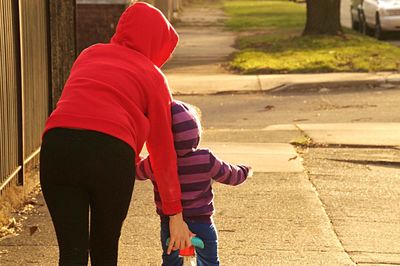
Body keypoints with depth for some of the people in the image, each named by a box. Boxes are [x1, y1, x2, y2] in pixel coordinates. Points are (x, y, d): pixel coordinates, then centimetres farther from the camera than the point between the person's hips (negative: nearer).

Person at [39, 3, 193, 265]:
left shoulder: (89, 55, 27)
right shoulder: (153, 77, 16)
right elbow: (163, 152, 16)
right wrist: (176, 215, 20)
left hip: (57, 144, 2)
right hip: (110, 153, -2)